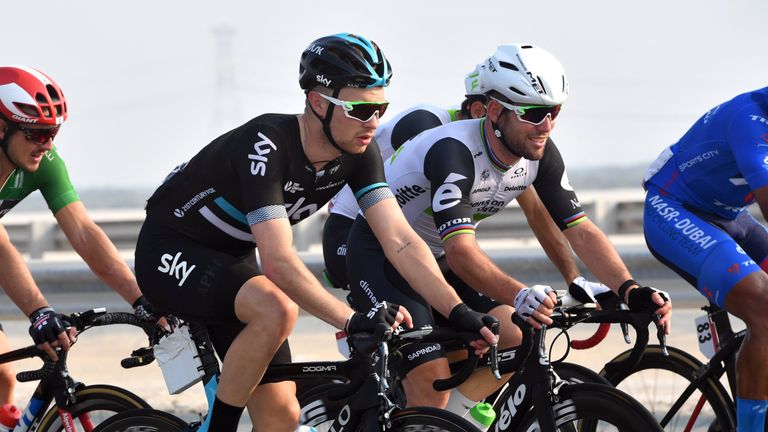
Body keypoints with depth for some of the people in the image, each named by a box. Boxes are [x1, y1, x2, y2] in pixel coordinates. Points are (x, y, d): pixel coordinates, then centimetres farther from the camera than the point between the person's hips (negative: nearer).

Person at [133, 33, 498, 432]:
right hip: (169, 254, -7)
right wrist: (351, 320, -47)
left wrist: (459, 312, -29)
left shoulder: (358, 154, -12)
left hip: (229, 260, 7)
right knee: (276, 311, -35)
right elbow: (278, 261, -39)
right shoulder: (268, 145, -33)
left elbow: (400, 240, -17)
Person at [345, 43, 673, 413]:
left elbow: (580, 230, -13)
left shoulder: (541, 155, -12)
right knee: (434, 380, -22)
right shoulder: (453, 152, -34)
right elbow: (460, 249, -43)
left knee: (515, 341, -12)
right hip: (379, 255, -7)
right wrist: (519, 295, -60)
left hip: (435, 258, 7)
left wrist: (630, 291, -29)